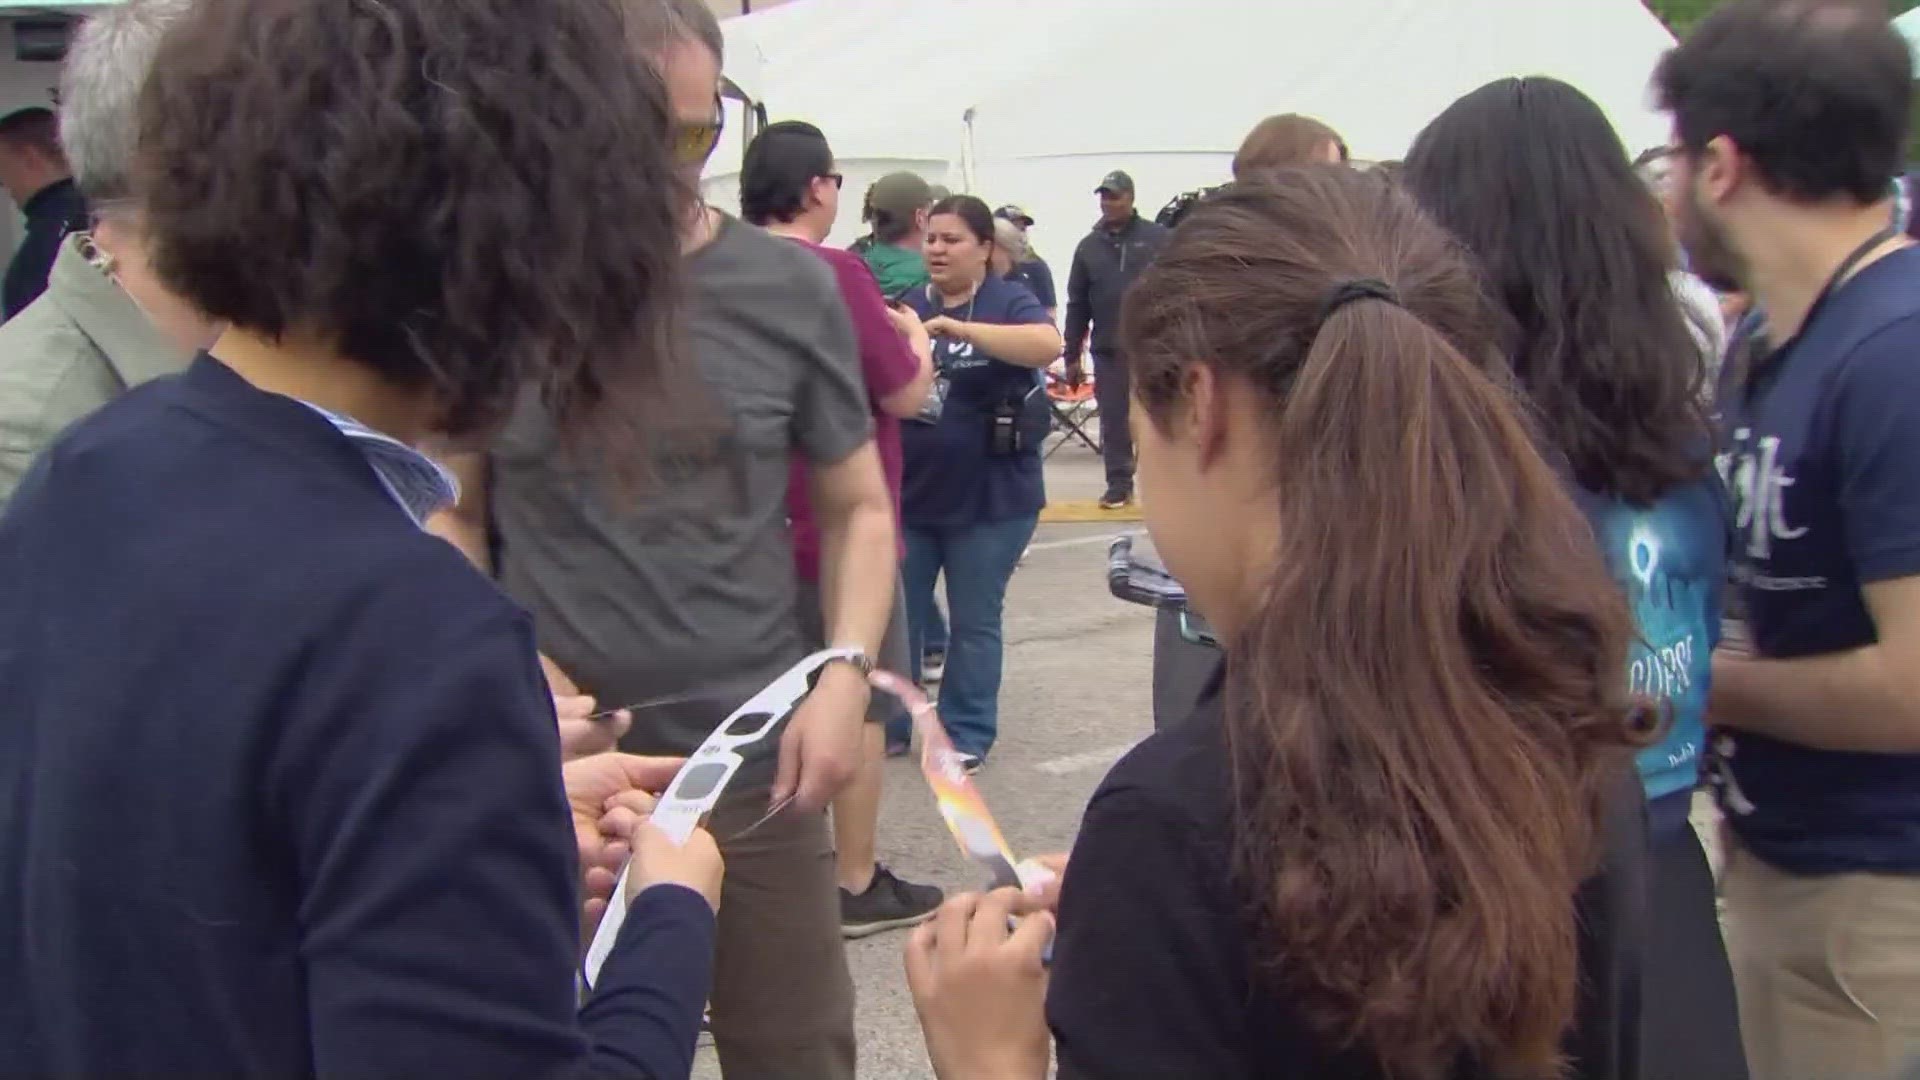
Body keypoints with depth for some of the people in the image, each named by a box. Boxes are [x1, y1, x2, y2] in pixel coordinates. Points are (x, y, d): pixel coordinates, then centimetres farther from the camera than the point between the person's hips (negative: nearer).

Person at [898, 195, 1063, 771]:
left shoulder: (1010, 301, -6)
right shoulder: (906, 305, 3)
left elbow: (1048, 345, -27)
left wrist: (958, 327, -34)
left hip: (989, 496, -3)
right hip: (908, 492, 3)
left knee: (974, 621, 8)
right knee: (896, 615, 11)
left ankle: (966, 734, 20)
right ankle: (887, 721, 25)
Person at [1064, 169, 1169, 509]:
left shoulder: (1158, 239, 2)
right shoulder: (1089, 246, 11)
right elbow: (1077, 305, 13)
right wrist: (1072, 356, 10)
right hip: (1108, 350, 3)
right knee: (1113, 420, 3)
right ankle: (1119, 484, 9)